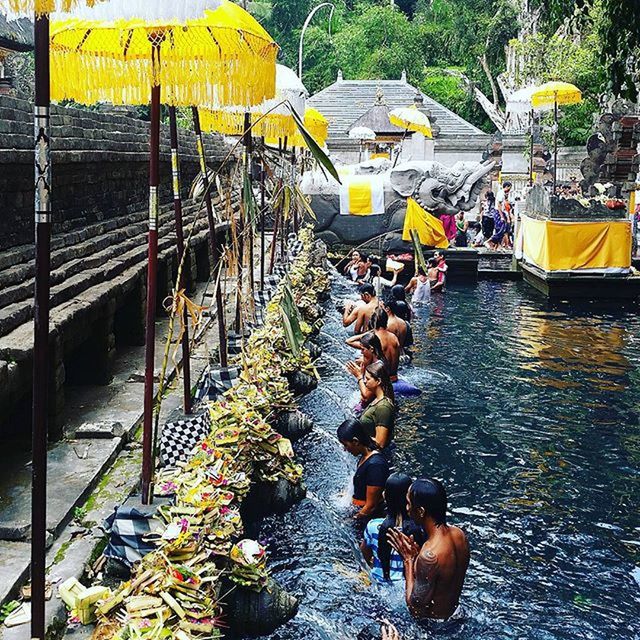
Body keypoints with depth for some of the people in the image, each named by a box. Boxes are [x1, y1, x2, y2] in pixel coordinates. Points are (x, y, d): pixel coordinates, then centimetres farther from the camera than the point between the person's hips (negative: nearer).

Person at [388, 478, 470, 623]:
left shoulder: (429, 556, -35)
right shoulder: (459, 534, -10)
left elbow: (415, 607, -24)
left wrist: (408, 558, -19)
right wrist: (417, 553, -5)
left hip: (433, 621, -8)